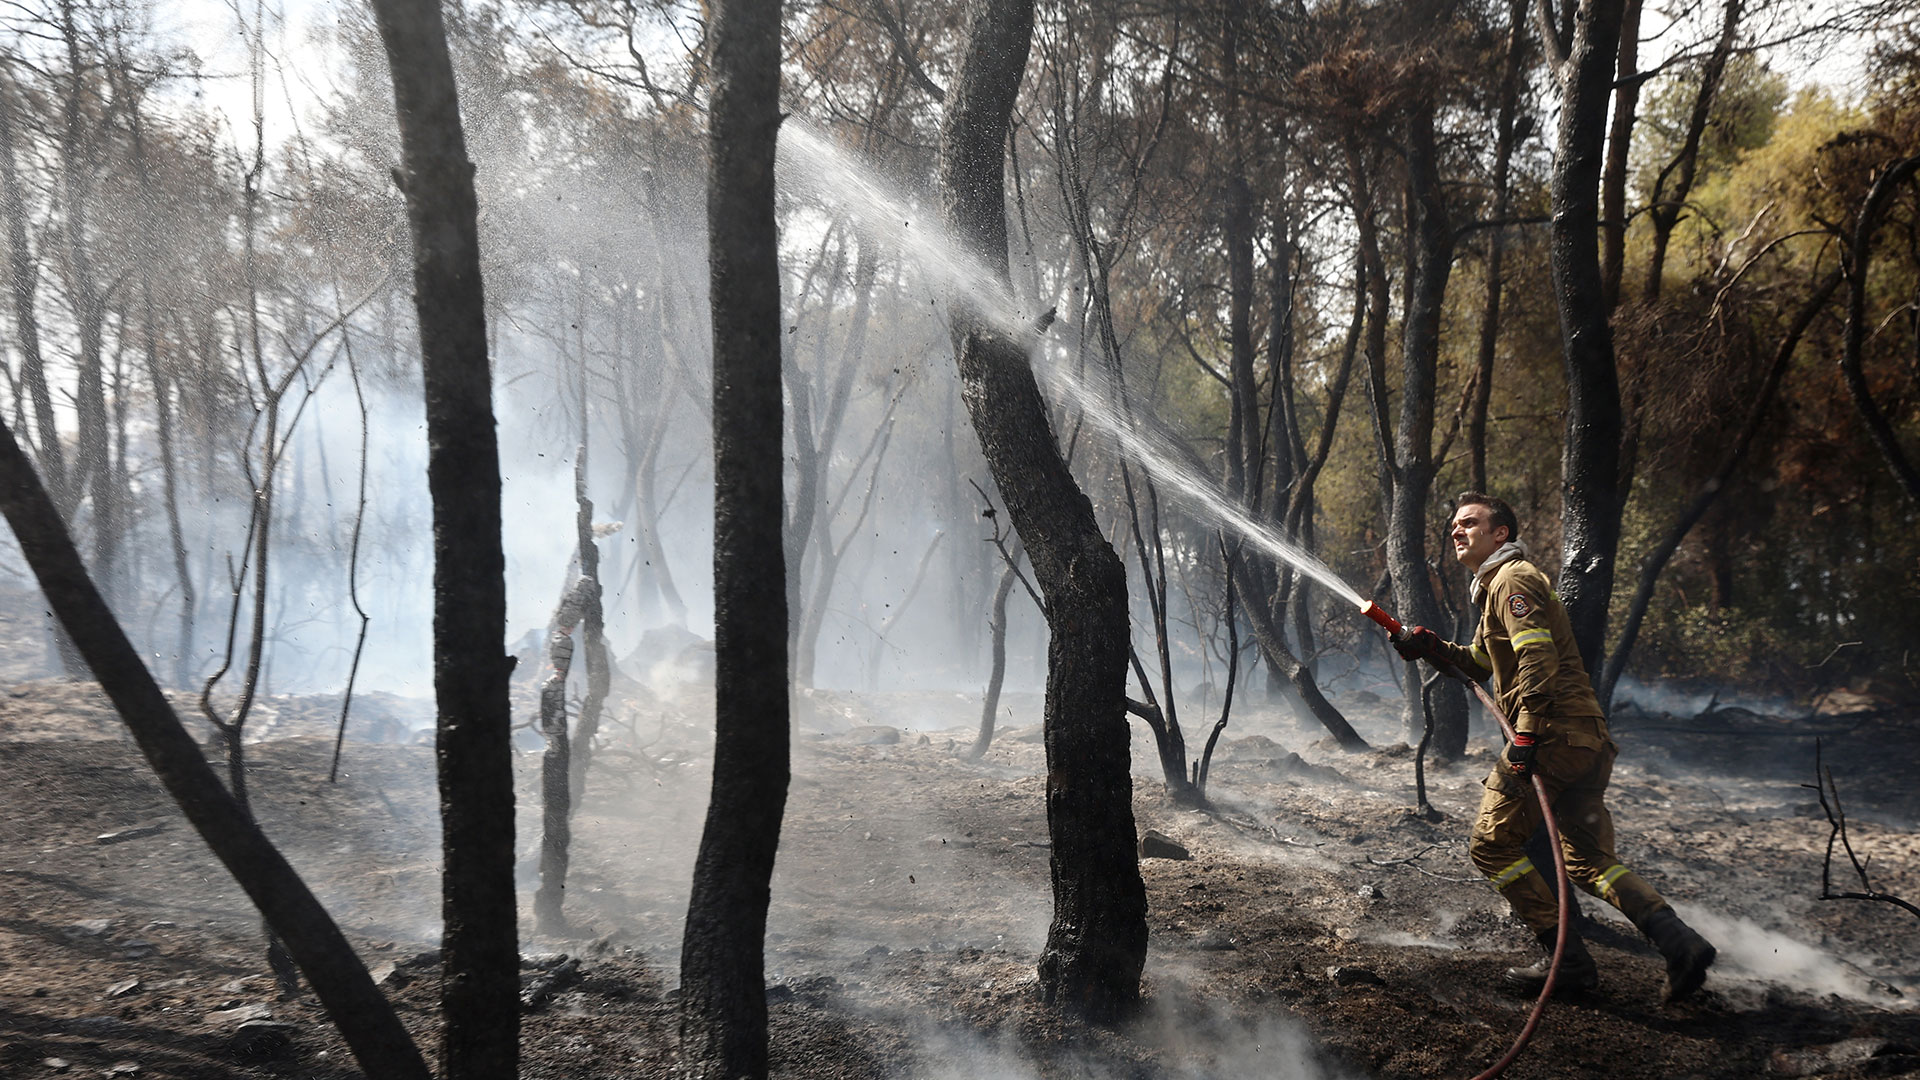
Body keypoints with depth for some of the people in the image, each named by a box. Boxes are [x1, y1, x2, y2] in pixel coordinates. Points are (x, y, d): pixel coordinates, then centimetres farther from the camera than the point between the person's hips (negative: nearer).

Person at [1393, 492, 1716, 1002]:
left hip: (1554, 735, -10)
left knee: (1492, 846, -1)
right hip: (1586, 739, 10)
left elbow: (1537, 658, -21)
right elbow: (1480, 663, 32)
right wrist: (1430, 646, 16)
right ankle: (1681, 944, 4)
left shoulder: (1513, 578, -7)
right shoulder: (1496, 586, 25)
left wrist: (1526, 736, -27)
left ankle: (1568, 961, 1)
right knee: (1591, 861, 14)